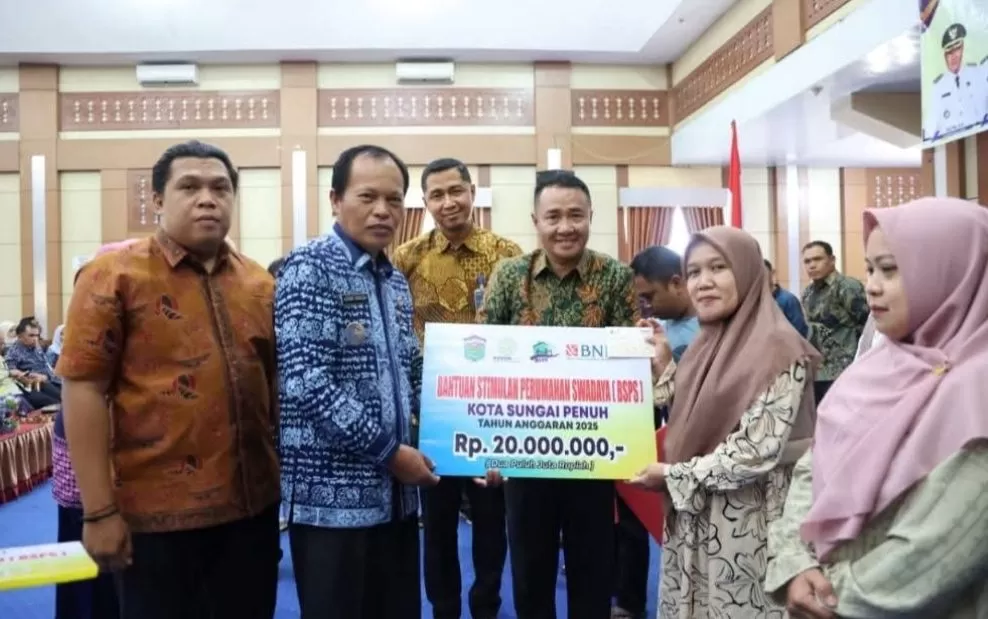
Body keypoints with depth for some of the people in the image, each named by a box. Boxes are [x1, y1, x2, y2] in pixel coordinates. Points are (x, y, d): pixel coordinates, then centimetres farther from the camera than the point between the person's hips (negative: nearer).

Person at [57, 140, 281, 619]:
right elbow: (83, 389, -9)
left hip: (253, 506, 5)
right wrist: (100, 510, -12)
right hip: (158, 512, -4)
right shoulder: (113, 277, -6)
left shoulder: (260, 284, 7)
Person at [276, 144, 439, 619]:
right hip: (333, 496, -7)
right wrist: (388, 451, -17)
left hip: (396, 493, 7)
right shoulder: (310, 268, -11)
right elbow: (307, 381, -20)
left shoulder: (396, 282, 12)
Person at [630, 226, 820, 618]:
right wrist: (664, 367, 4)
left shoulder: (778, 348, -16)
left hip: (744, 528, -7)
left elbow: (758, 452, -22)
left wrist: (674, 476, -15)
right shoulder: (709, 342, 8)